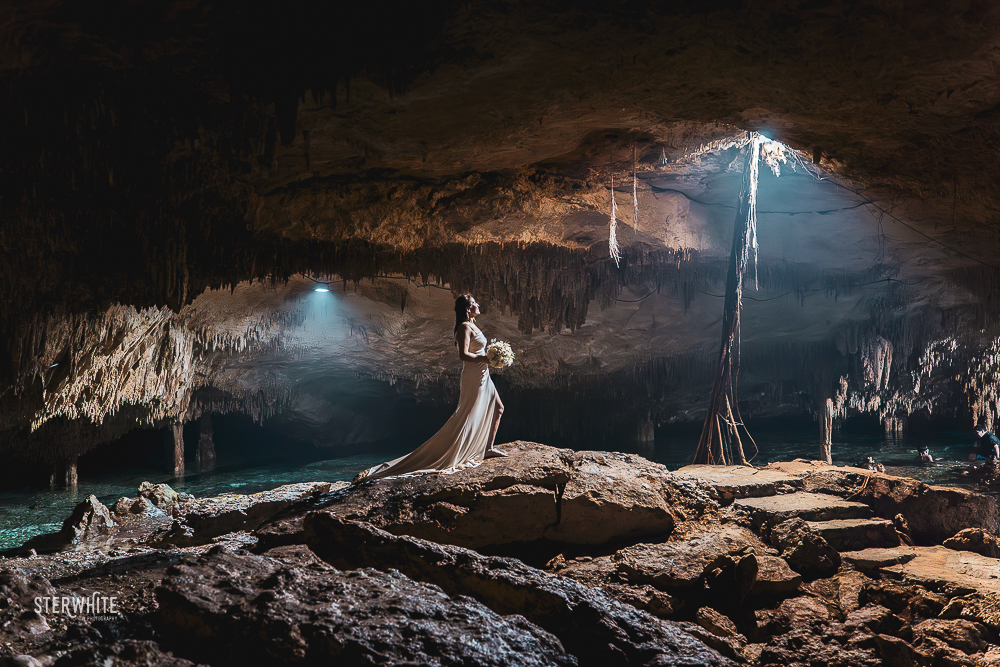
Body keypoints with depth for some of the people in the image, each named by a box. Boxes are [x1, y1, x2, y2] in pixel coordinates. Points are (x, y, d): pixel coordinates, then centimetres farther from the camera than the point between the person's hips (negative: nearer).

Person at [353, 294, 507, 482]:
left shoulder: (472, 325, 14)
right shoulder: (465, 327, -17)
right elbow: (463, 354, -27)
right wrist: (486, 358, -24)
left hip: (482, 376, 10)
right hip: (474, 377, -10)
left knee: (497, 408, 17)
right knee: (467, 418, -7)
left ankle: (488, 448, 23)